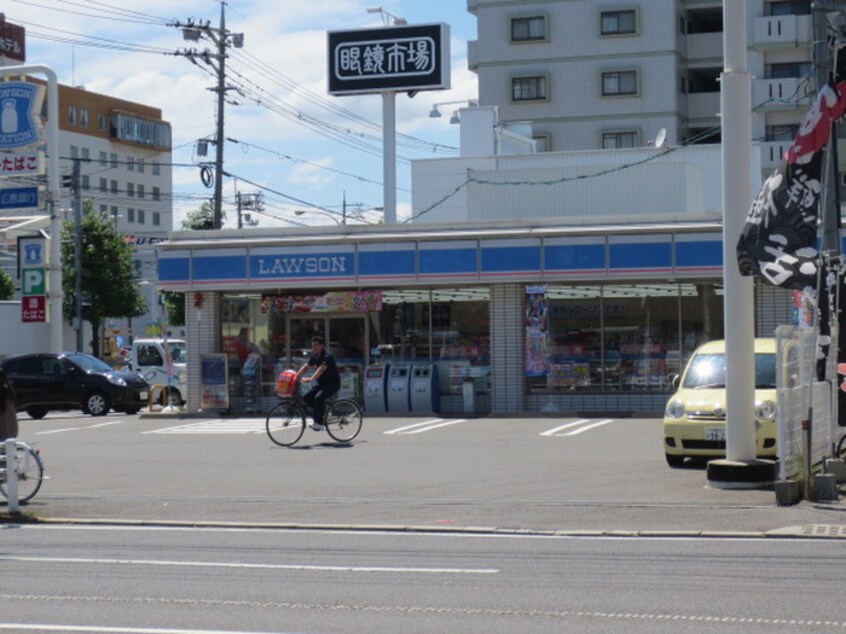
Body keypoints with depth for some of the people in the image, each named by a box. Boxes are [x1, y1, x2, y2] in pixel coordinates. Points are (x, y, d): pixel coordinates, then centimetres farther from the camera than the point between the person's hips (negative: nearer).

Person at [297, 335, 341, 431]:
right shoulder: (314, 356, 6)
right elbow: (306, 366, 0)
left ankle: (319, 423, -23)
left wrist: (310, 379, -46)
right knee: (306, 398, -5)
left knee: (318, 398, -30)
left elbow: (321, 369, -34)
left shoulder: (327, 356, -20)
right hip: (321, 382, 9)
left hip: (332, 383, -9)